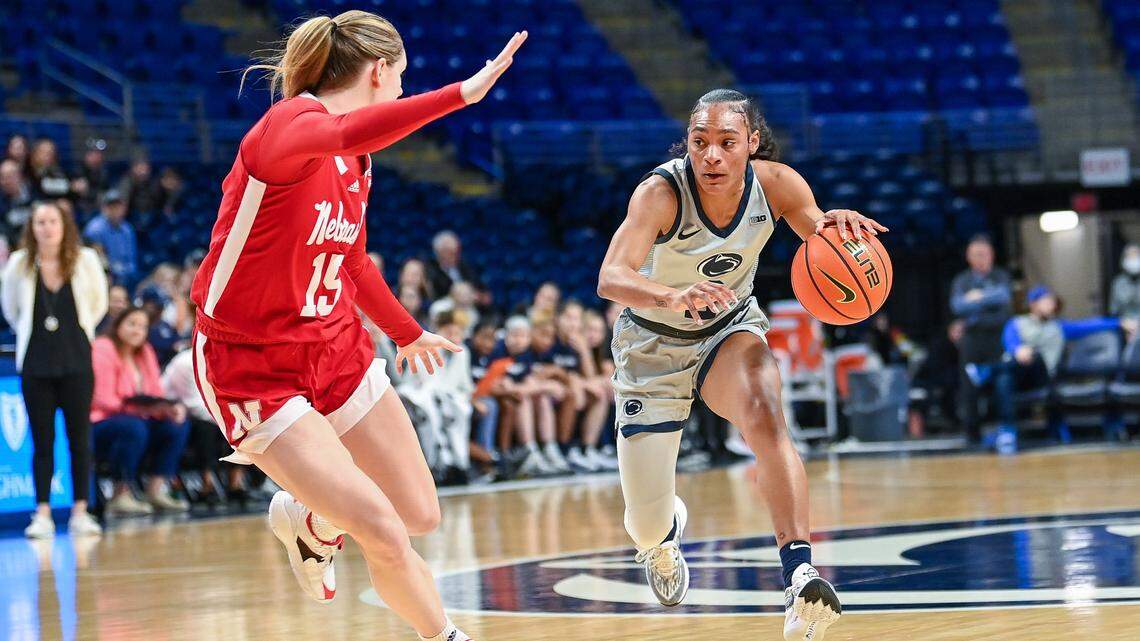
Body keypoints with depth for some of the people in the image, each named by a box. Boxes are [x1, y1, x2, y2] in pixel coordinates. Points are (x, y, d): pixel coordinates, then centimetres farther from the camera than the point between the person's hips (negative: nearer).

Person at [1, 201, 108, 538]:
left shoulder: (85, 260, -3)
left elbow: (98, 303, 12)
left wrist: (78, 330, 10)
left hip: (76, 361, 0)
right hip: (35, 364, 0)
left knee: (80, 438, 1)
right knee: (42, 441, 1)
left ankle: (80, 512, 6)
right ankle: (42, 514, 3)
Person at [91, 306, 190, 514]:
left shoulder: (145, 352, 14)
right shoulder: (103, 349, -10)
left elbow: (157, 394, 8)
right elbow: (103, 400, -18)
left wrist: (171, 407, -16)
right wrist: (140, 408, -29)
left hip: (138, 420, 8)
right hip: (99, 425, -8)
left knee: (177, 426, -12)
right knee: (134, 428, -36)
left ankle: (156, 490, -12)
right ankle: (121, 496, -28)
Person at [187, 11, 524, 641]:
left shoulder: (358, 162, 7)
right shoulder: (290, 123, -20)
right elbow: (347, 133, -45)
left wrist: (408, 333, 38)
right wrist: (461, 93, -52)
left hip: (335, 346, 8)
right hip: (253, 366, -8)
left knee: (419, 515, 8)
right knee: (381, 532, -16)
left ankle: (305, 518, 38)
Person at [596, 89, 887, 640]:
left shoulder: (775, 184, -20)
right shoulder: (661, 192, -31)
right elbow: (610, 279, -44)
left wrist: (838, 227, -39)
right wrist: (673, 297, -65)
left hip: (730, 331, 2)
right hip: (654, 344, -2)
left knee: (765, 417, -35)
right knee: (647, 528, 2)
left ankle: (799, 578, -41)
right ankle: (666, 531, 43)